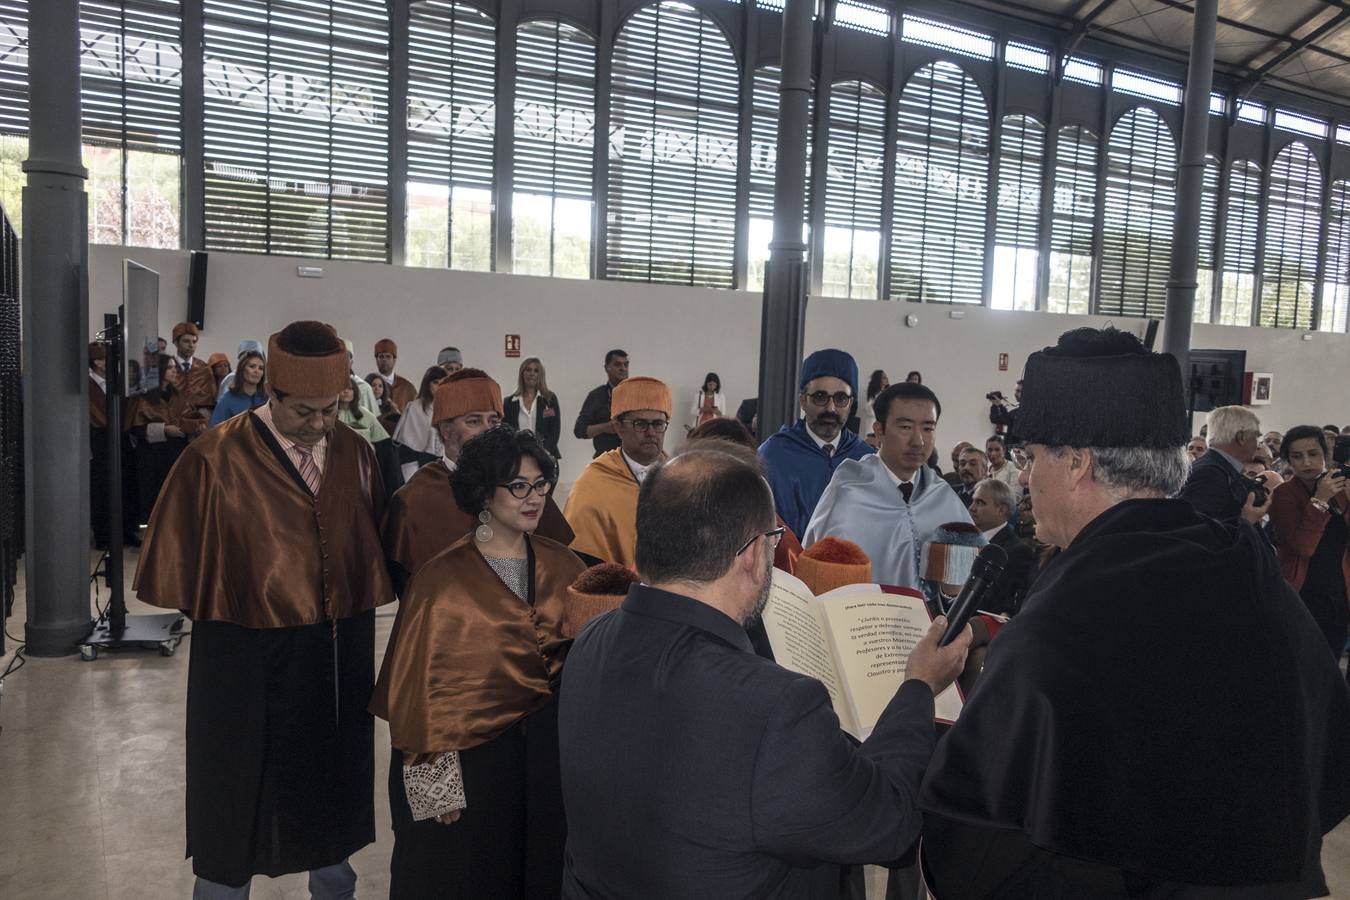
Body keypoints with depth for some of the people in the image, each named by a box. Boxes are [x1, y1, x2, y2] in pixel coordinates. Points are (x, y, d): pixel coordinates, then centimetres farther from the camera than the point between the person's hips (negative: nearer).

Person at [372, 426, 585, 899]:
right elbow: (422, 686, -10)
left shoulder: (562, 566, 0)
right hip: (469, 760, -3)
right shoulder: (443, 580, -12)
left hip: (550, 754, 4)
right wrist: (436, 782, -11)